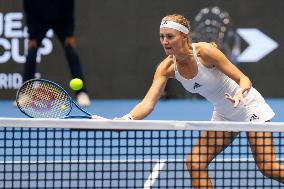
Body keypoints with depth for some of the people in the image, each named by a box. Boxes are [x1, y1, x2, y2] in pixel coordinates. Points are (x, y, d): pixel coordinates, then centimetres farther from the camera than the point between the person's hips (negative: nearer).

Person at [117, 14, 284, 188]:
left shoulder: (205, 51, -26)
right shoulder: (167, 67, -12)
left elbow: (244, 79, -23)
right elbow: (149, 102, -21)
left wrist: (240, 94, -46)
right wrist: (127, 119, -40)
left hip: (249, 107, -6)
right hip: (223, 114, 6)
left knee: (270, 169, -12)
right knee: (194, 163, -8)